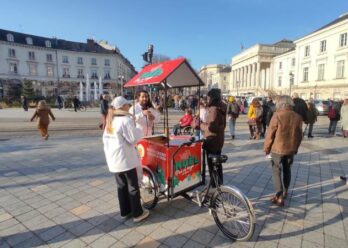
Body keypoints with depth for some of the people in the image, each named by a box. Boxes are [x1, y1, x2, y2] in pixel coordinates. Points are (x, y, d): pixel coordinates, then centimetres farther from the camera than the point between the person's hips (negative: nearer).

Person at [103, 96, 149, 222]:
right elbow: (133, 139, -18)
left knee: (121, 186, 18)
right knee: (133, 186, 5)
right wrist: (140, 129, -3)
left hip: (113, 159, 8)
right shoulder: (126, 120, -17)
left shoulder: (110, 121, 10)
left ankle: (124, 211, 30)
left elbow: (105, 139, 15)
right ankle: (137, 213, 17)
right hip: (126, 159, -8)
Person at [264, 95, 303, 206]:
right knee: (287, 170, 21)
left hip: (277, 149, -5)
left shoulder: (277, 115, -17)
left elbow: (270, 134, -14)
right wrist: (295, 148, 21)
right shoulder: (297, 117, -1)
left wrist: (266, 148, -2)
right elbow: (299, 135, 7)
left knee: (276, 172, 5)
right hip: (291, 149, 5)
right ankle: (285, 192, 35)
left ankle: (279, 196, 2)